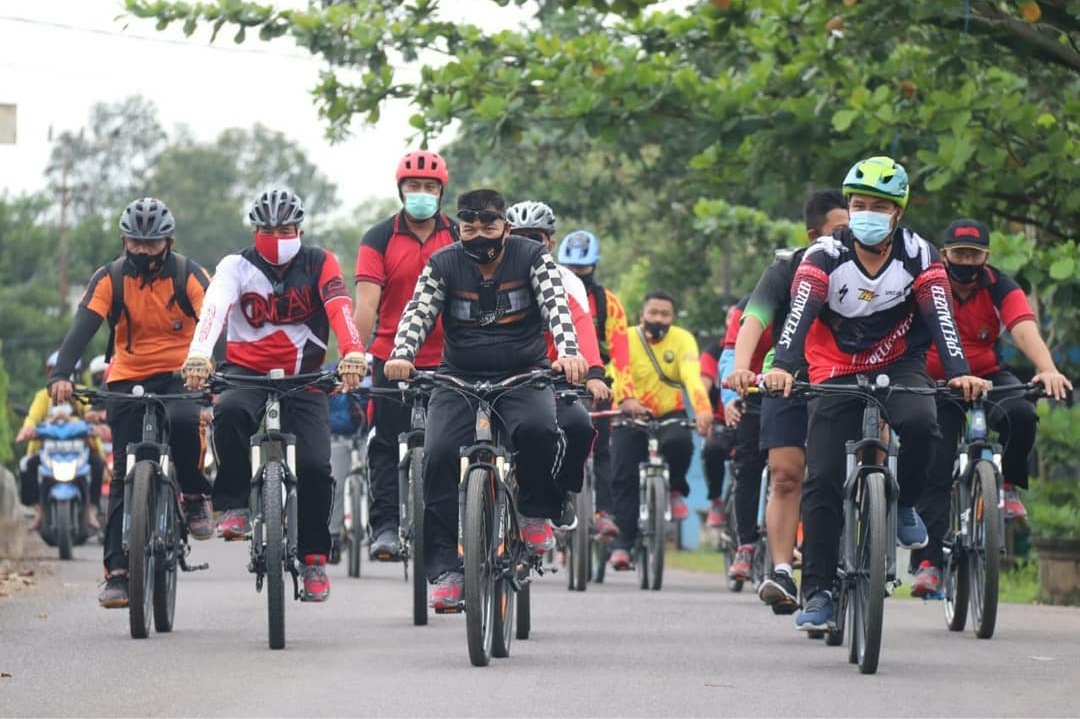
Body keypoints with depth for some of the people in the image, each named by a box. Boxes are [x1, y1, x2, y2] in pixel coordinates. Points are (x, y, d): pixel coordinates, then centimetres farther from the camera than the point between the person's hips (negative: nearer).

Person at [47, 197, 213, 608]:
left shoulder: (188, 275, -8)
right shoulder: (110, 278, -5)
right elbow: (83, 327, -18)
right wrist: (61, 375, -35)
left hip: (179, 375, -1)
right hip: (127, 380, 2)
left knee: (183, 422, -35)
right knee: (125, 476, -5)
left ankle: (195, 497, -8)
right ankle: (118, 571, -5)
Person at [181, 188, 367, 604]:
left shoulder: (318, 265, -3)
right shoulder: (237, 267, -5)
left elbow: (339, 308, -21)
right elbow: (214, 309, -25)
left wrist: (353, 353, -42)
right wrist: (198, 356, -45)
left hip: (304, 378, 1)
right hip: (248, 372, -1)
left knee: (315, 465, -15)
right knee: (230, 412, -35)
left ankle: (314, 558, 3)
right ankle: (234, 505, -18)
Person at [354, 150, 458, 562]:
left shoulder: (459, 238, 3)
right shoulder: (380, 239, -1)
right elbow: (366, 302, -9)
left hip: (444, 359, 1)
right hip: (392, 358, -1)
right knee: (388, 444, -2)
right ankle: (385, 526, -1)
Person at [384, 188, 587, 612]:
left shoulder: (531, 258, -4)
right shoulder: (443, 264, -1)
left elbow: (556, 306, -18)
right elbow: (418, 312, -12)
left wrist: (568, 354, -38)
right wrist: (401, 355, -34)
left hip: (523, 373, -1)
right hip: (459, 376, 2)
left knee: (538, 429, -33)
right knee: (439, 454, -21)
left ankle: (536, 512, -5)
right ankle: (446, 569, -16)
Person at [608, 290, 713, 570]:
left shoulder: (682, 340, -8)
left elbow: (692, 376, -24)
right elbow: (620, 369, -28)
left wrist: (702, 410, -43)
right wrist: (627, 400, -50)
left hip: (670, 414, 0)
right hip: (632, 416, 0)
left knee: (680, 442, -32)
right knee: (625, 477, -13)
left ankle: (676, 490, -4)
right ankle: (622, 542, -5)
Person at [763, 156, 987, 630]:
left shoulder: (918, 256, -11)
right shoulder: (825, 256, -14)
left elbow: (940, 316, -22)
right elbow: (800, 313, -27)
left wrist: (959, 372, -39)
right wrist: (782, 366, -45)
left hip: (898, 365, 0)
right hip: (837, 373, 0)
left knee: (920, 422, -32)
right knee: (822, 480, -10)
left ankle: (905, 505, -4)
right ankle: (817, 591, -2)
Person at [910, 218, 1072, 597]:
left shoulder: (999, 288, -12)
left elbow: (1025, 330, -28)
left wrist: (1047, 369, -47)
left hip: (988, 378, 1)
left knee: (1021, 414, -32)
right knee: (935, 472, -14)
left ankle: (1008, 484, -5)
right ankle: (928, 561, -13)